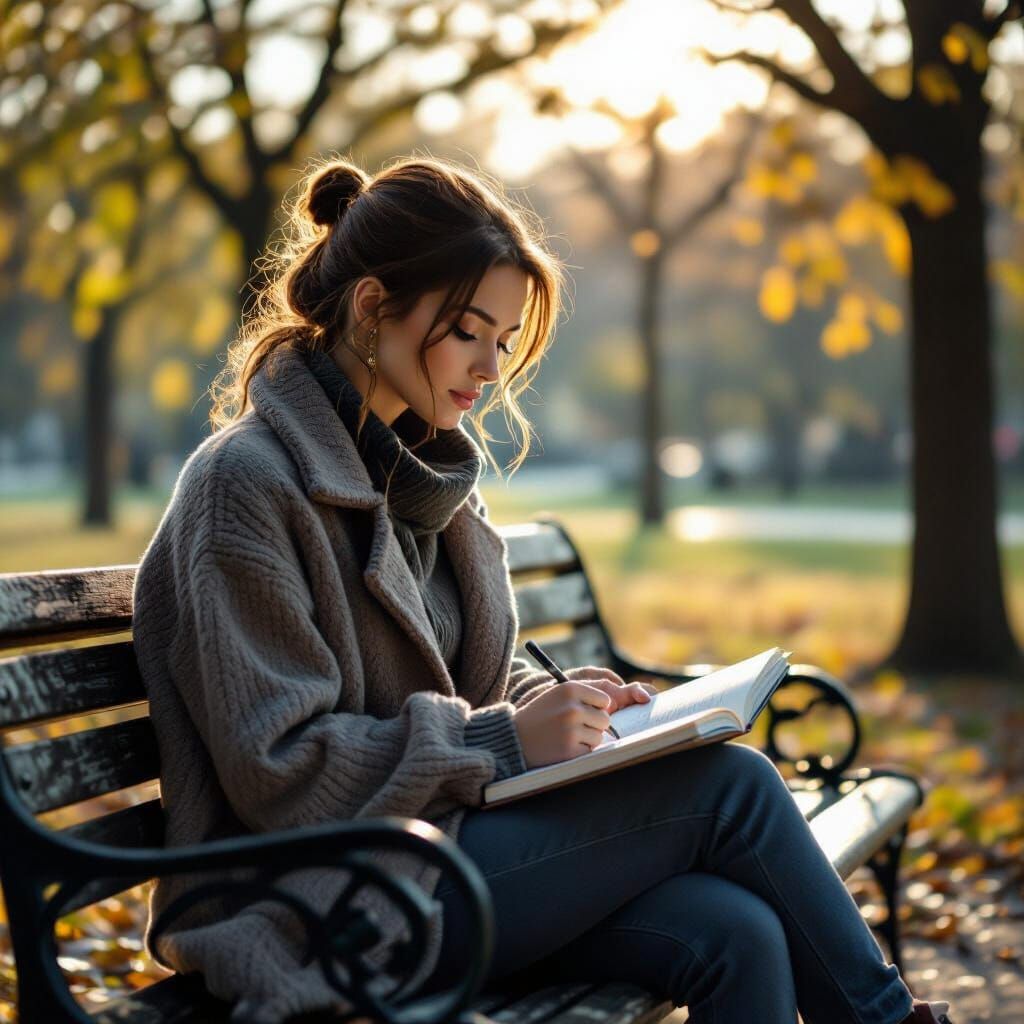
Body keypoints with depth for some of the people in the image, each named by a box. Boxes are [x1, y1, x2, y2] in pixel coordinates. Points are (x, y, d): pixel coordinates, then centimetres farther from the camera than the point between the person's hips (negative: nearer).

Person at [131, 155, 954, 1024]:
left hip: (439, 840, 8)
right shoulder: (247, 484, -13)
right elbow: (279, 772, -17)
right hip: (336, 904, -8)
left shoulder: (422, 466, 13)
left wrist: (553, 705, 3)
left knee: (736, 936, -19)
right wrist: (506, 738, -19)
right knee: (730, 784, -15)